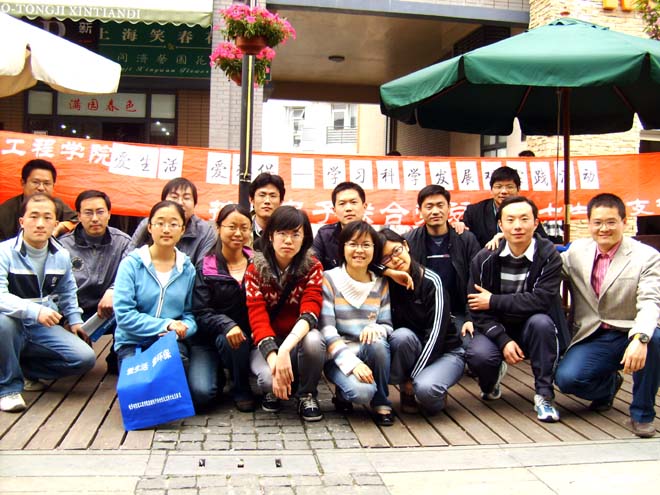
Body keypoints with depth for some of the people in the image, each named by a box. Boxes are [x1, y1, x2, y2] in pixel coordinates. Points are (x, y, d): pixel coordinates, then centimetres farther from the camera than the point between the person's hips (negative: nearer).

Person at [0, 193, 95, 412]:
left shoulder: (62, 256, 3)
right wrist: (35, 311, -40)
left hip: (45, 327, 4)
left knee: (85, 359, -14)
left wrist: (74, 319, 12)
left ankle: (25, 369, 10)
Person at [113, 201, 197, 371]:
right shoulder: (131, 264, -4)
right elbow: (123, 314, -11)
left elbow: (191, 313, 5)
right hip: (132, 343, -1)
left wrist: (181, 329, -18)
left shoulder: (188, 269, 6)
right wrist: (165, 325, -17)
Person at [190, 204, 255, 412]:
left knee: (232, 338, -34)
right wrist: (227, 325, -28)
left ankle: (242, 390, -5)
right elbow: (200, 313, -10)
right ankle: (217, 375, 13)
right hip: (207, 339, -1)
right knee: (199, 393, -25)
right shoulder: (205, 268, -2)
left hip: (245, 336, 2)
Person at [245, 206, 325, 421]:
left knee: (314, 340, -35)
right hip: (267, 343, 0)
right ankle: (273, 390, 7)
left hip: (298, 342, 1)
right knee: (270, 378, -33)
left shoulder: (312, 268, -9)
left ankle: (307, 395, -6)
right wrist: (274, 358, -36)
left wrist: (285, 349, -41)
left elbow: (310, 313, -23)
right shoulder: (255, 270, -8)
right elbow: (258, 319, -19)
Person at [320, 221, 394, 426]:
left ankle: (381, 404, -9)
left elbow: (387, 325, 5)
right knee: (362, 391, -32)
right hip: (338, 357, -3)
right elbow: (326, 329, -12)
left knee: (377, 343, -32)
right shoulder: (329, 279, -5)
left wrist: (376, 328, -20)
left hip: (371, 354, 3)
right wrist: (352, 362, -24)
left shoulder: (381, 284, 7)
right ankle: (343, 393, 5)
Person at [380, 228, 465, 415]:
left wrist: (413, 377, -21)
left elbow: (435, 332, -19)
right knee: (402, 335, -31)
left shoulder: (431, 281, -15)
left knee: (425, 388, -33)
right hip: (412, 351, 3)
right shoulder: (387, 284, -4)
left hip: (445, 352, -3)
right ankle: (407, 392, -8)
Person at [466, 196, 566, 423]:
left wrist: (494, 301, -20)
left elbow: (541, 300, -24)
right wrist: (503, 340, -23)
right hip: (495, 329, 1)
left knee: (541, 322, -34)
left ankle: (543, 395, -16)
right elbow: (477, 309, -10)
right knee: (478, 355, -30)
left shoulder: (548, 255, -11)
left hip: (530, 330, 0)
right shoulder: (485, 258, -8)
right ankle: (491, 382, 11)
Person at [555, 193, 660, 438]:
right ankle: (609, 383, 17)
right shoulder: (577, 251, 5)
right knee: (566, 378, -23)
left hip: (632, 336, -2)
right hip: (592, 338, 2)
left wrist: (640, 339, -38)